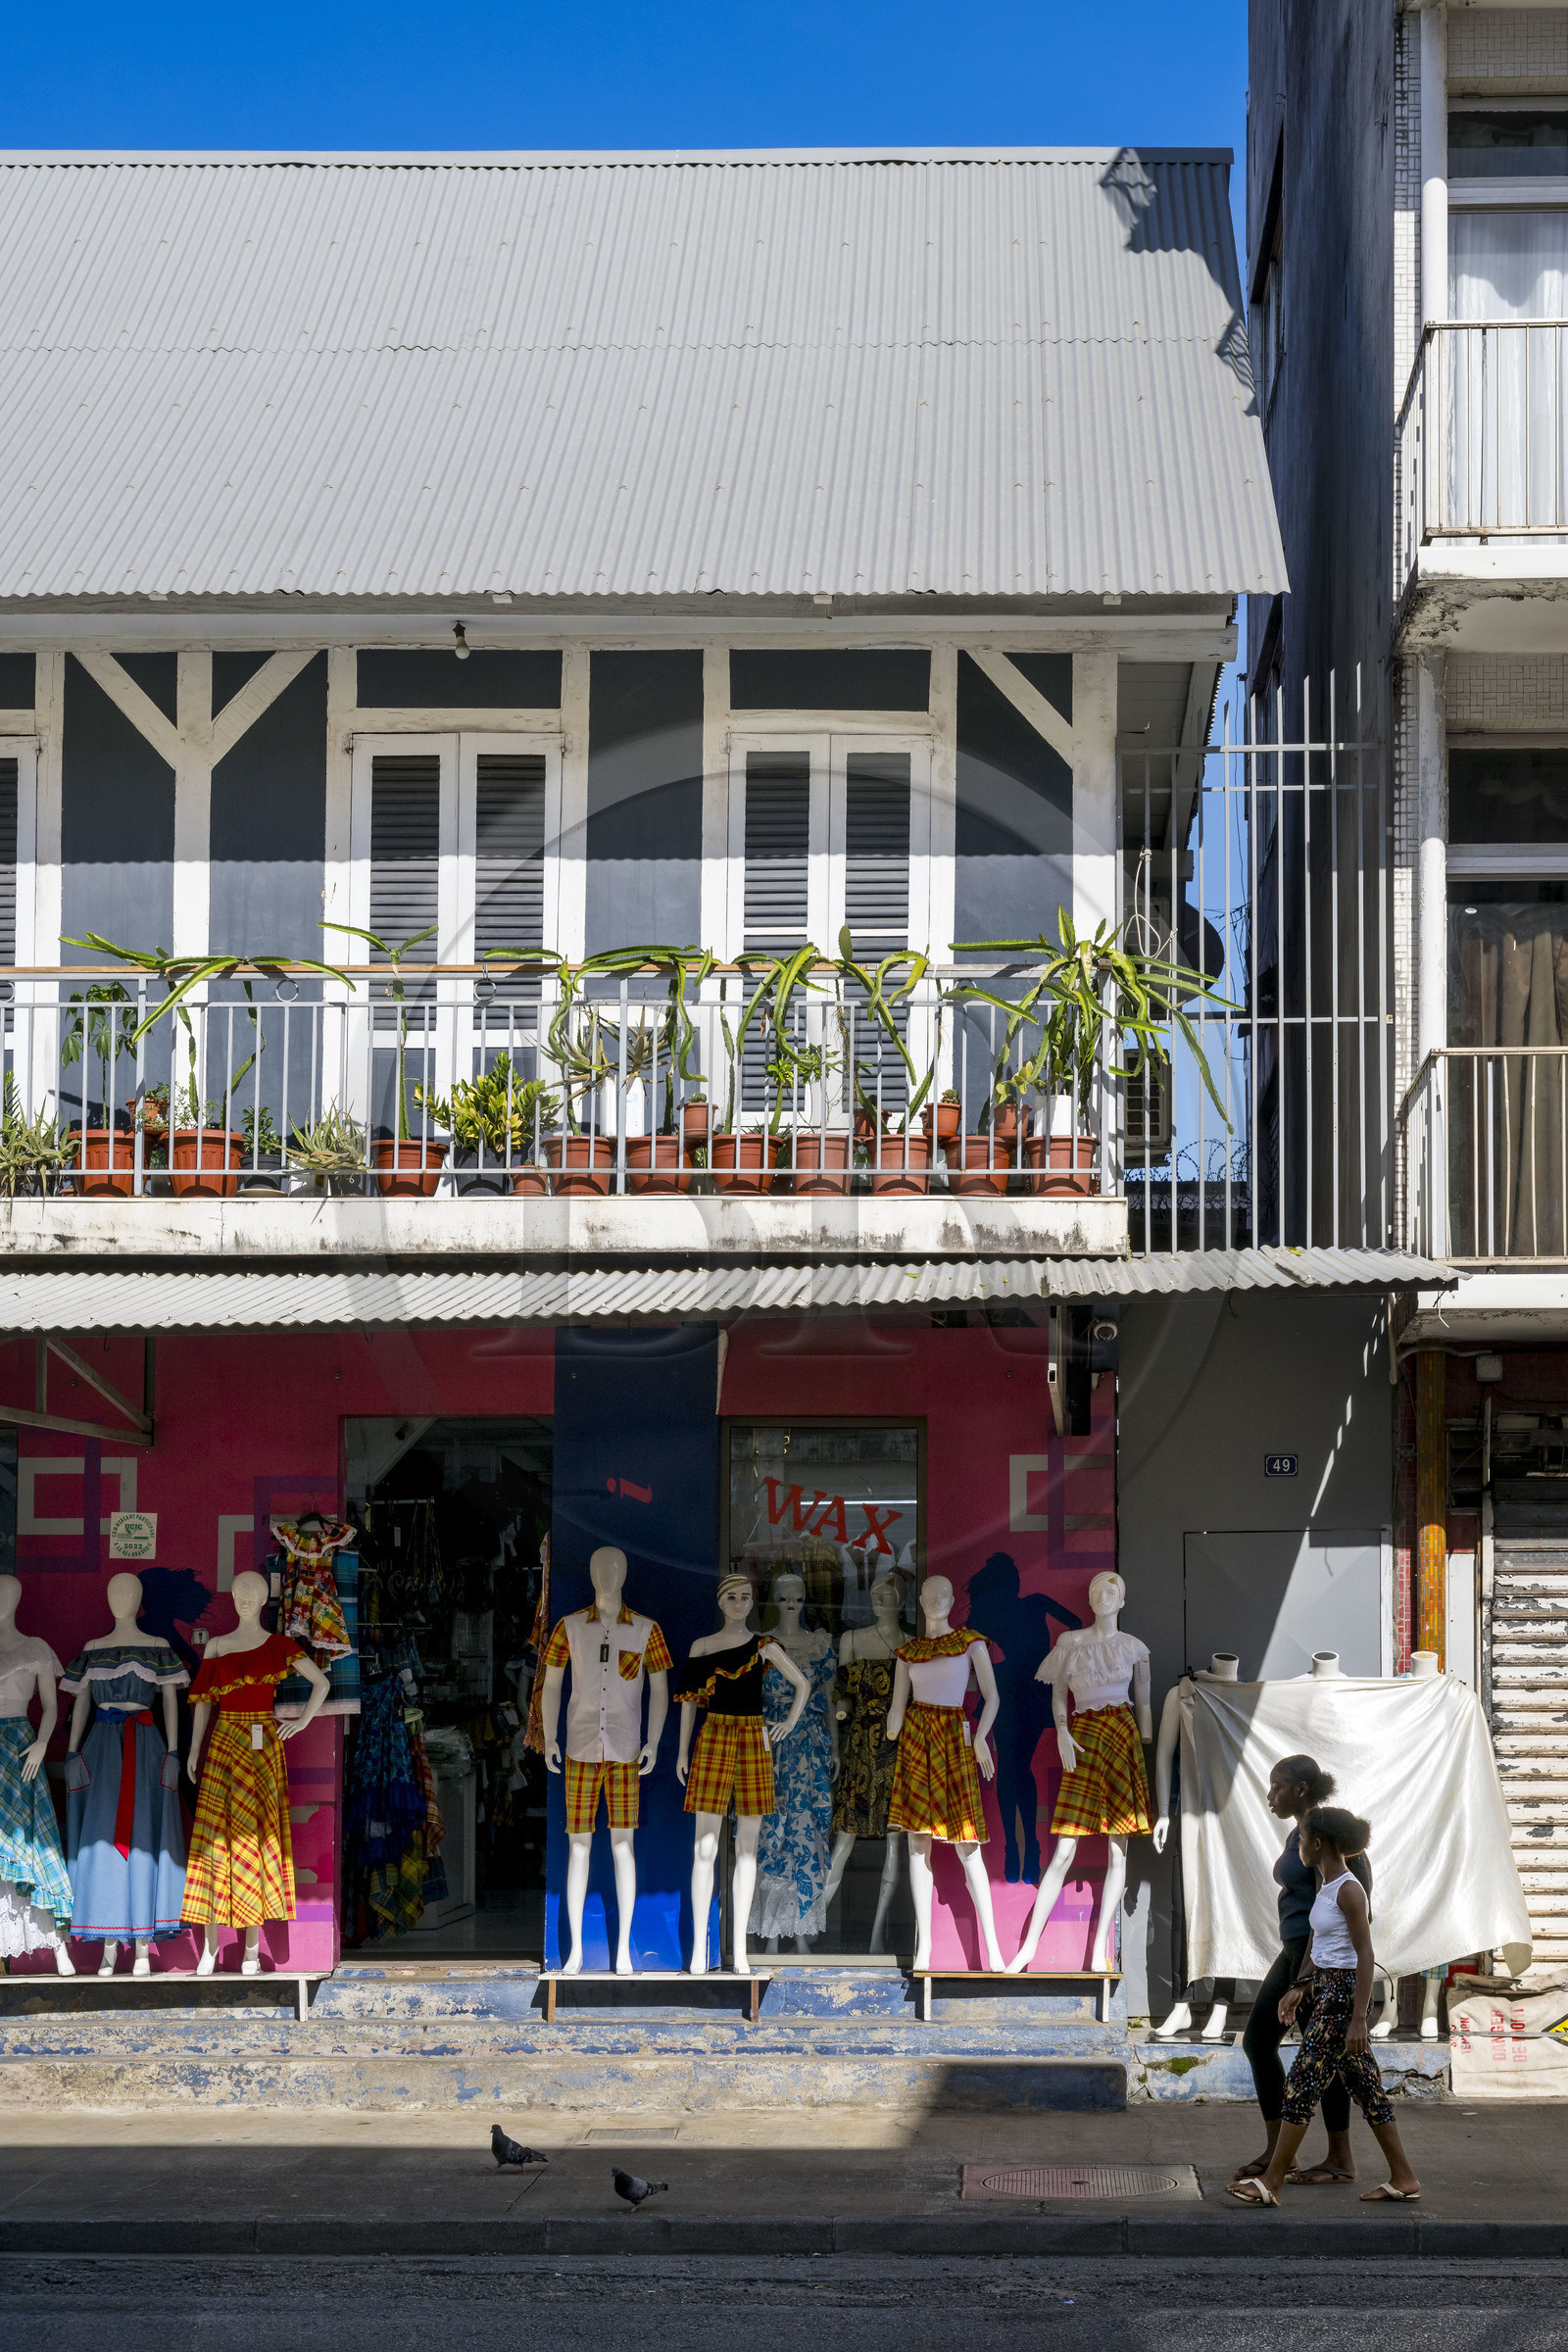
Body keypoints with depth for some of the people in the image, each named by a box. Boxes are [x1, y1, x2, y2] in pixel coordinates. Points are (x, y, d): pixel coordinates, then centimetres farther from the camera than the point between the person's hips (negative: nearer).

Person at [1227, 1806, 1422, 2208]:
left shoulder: (1348, 1890, -17)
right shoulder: (1325, 1883, 11)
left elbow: (1365, 1956, -18)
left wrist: (1358, 2019, -20)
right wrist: (1299, 1987, 25)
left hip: (1343, 1993, -10)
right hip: (1326, 1990, 10)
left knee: (1303, 2082, -7)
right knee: (1365, 2087, 11)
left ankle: (1271, 2183, -5)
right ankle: (1402, 2178, 16)